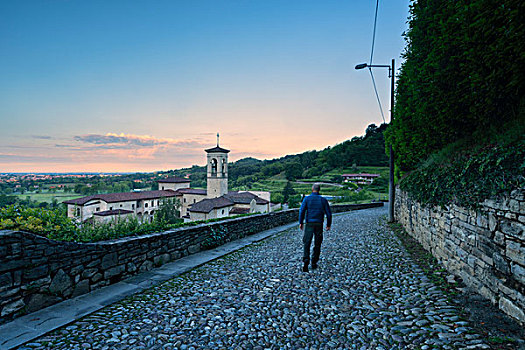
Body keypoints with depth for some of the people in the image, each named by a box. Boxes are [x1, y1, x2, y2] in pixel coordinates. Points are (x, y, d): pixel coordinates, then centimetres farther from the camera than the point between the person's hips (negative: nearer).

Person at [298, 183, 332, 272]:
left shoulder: (307, 198, -2)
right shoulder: (323, 200, 2)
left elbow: (302, 211, -10)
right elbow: (329, 213, 1)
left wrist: (300, 222, -4)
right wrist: (328, 224, 11)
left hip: (309, 224, -1)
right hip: (319, 224, 1)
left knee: (307, 244, 2)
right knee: (317, 245, 13)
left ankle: (305, 262, -14)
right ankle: (314, 263, 19)